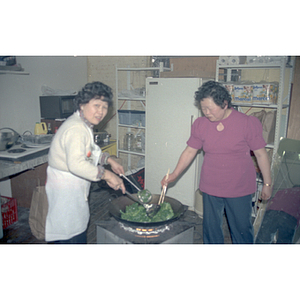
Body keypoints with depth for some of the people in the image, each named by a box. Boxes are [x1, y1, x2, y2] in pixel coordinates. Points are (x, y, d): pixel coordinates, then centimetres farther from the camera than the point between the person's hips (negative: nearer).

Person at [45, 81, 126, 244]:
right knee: (75, 237, 3)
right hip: (65, 192, -10)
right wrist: (106, 174, -32)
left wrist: (109, 160, 7)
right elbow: (76, 164, -39)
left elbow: (89, 151, 21)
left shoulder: (84, 125, 7)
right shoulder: (76, 129, -27)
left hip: (73, 190, 10)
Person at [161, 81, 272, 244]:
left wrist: (267, 184, 0)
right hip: (210, 188, 3)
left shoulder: (248, 123, -11)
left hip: (239, 189, -2)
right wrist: (174, 174, -1)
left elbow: (260, 154, -4)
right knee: (211, 229, 15)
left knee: (242, 229, 13)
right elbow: (189, 151, 5)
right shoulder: (200, 124, -2)